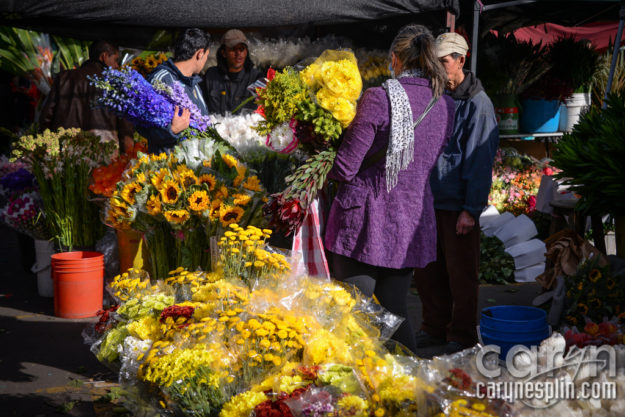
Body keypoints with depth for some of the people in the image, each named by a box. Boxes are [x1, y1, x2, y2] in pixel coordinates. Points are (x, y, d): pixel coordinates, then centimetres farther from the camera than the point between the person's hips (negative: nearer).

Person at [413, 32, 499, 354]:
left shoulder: (477, 104, -9)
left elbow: (480, 160, -12)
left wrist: (471, 209, -15)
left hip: (458, 206, -6)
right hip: (428, 201, 6)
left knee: (460, 273, 5)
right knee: (426, 272, 12)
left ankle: (462, 336, 19)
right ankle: (435, 327, 29)